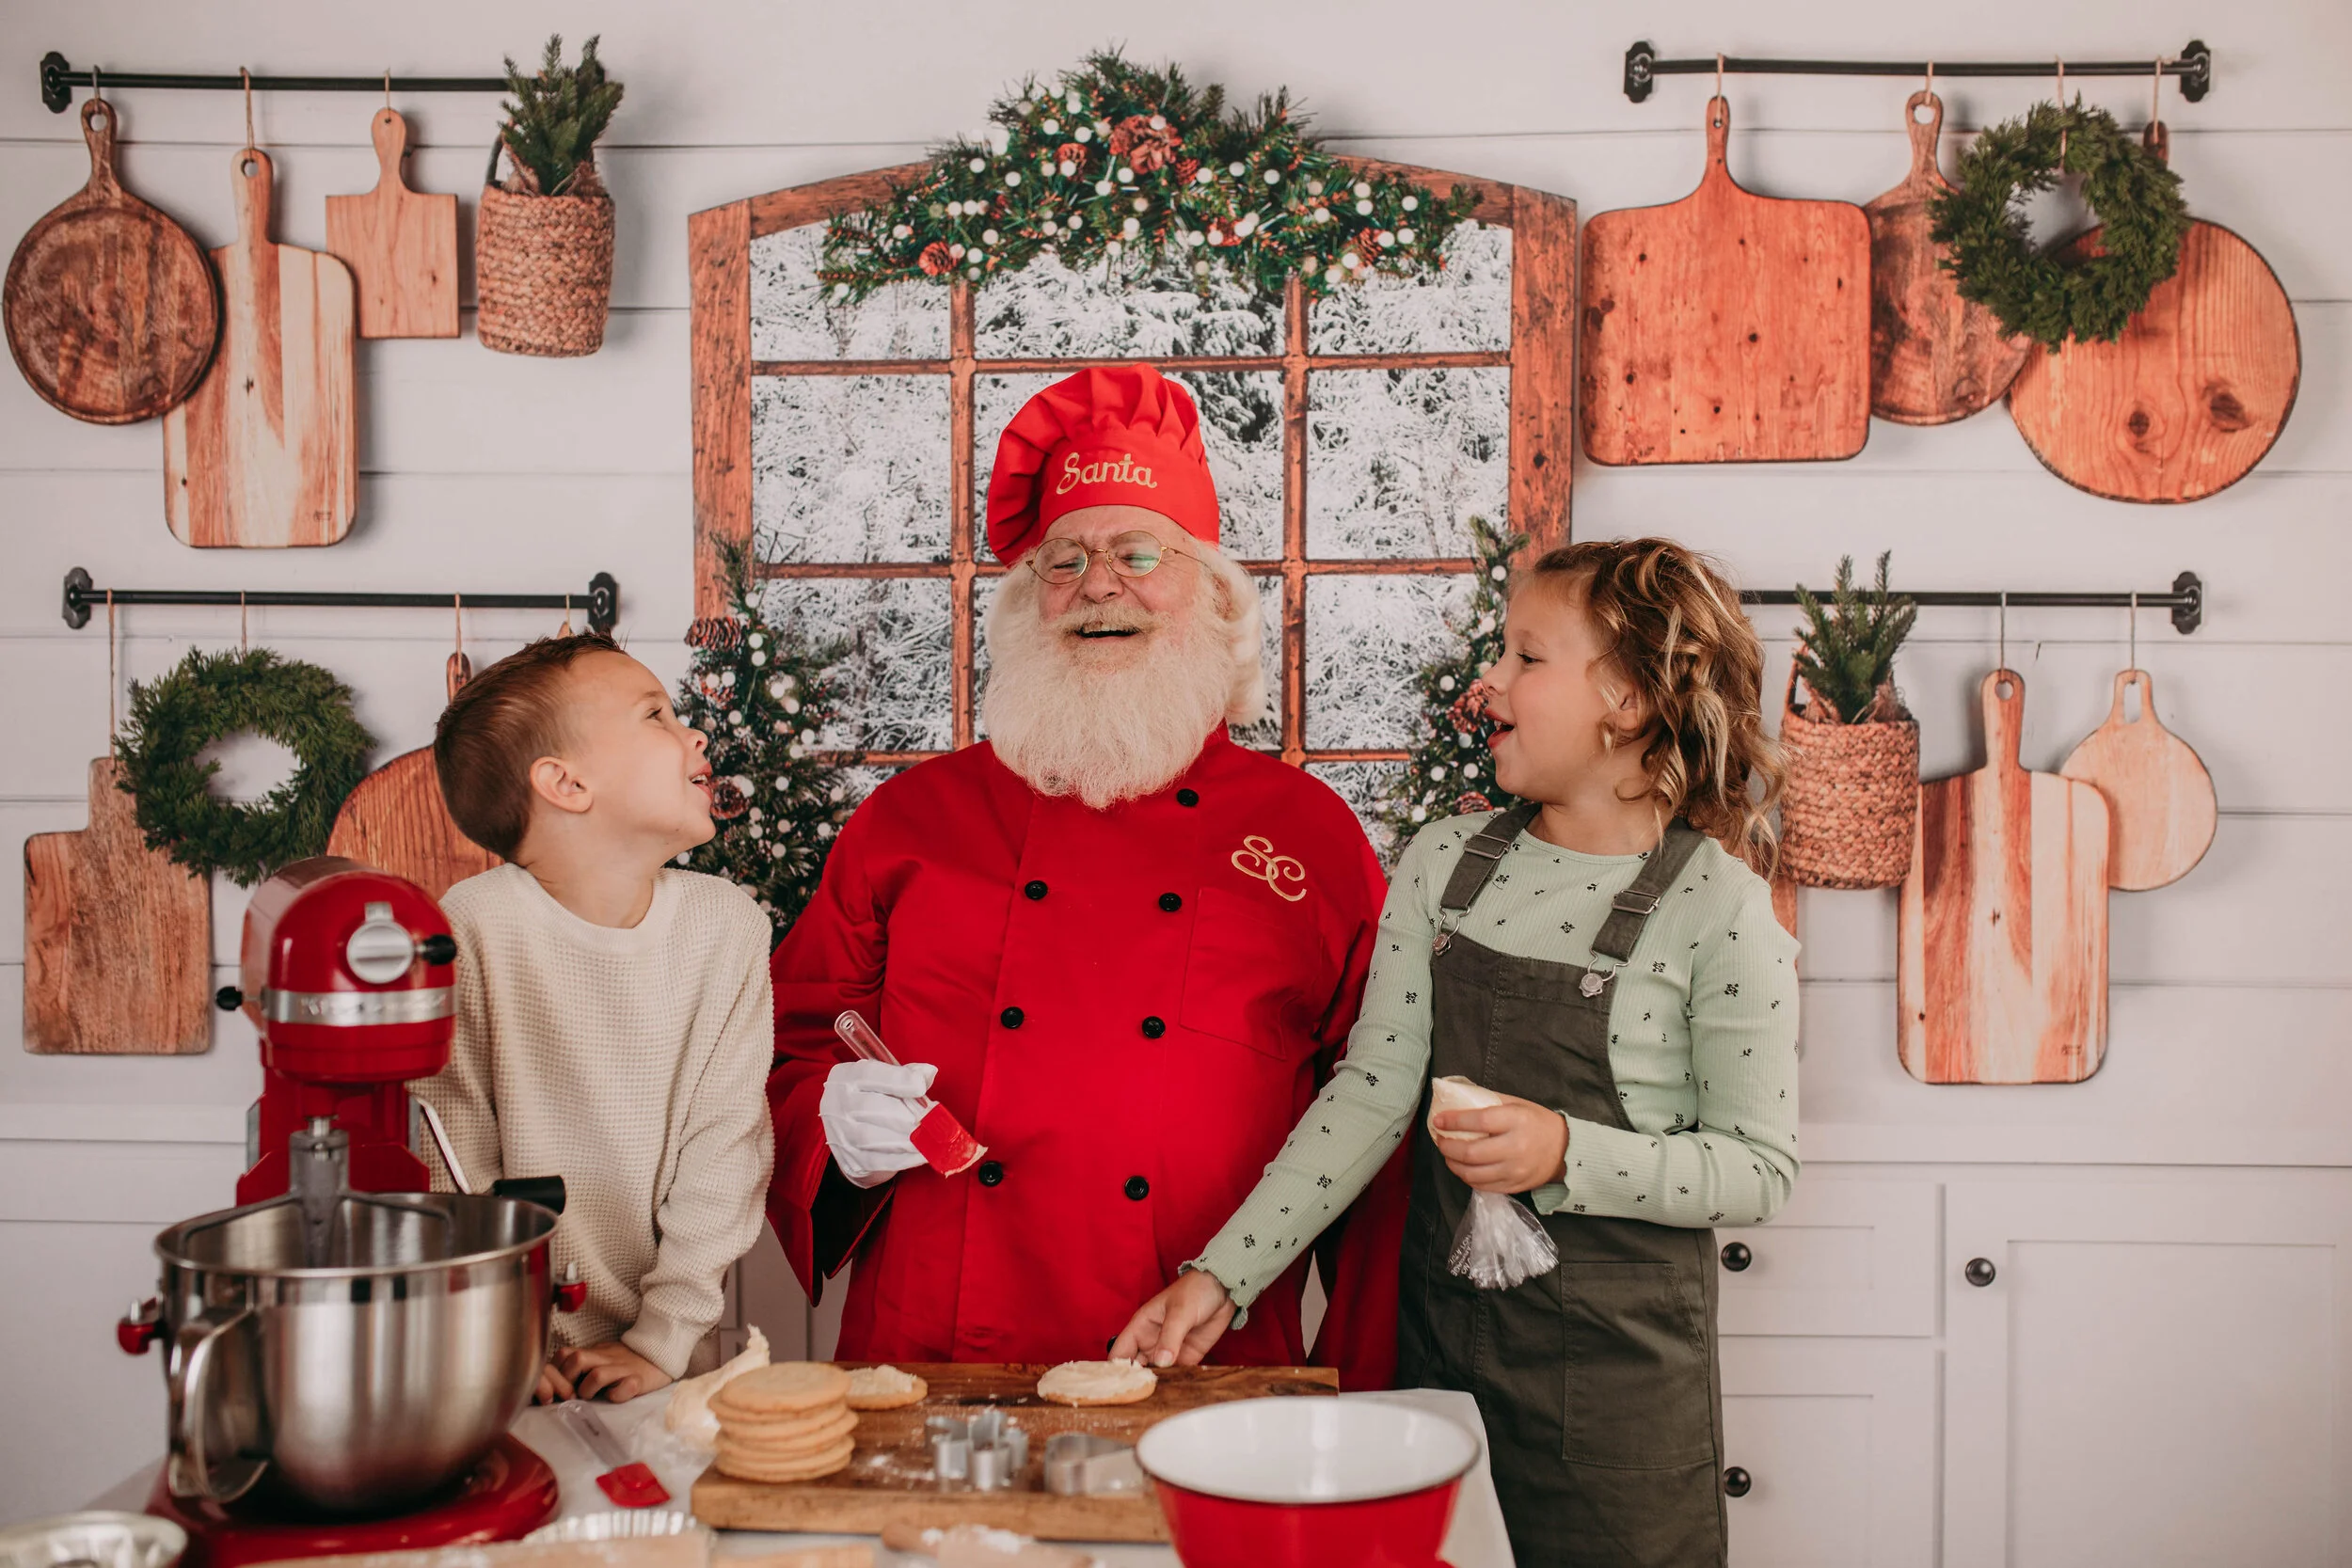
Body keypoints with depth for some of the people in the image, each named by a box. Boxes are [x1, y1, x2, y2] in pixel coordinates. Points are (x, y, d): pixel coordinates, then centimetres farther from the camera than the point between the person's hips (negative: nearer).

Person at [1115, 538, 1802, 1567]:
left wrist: (1569, 1155, -23)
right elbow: (1374, 1093, -1)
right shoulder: (1444, 864, 1)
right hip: (1440, 1326, 4)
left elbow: (1759, 1169, -8)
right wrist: (1222, 1273, -8)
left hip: (1618, 1365, -4)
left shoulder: (1717, 909, -12)